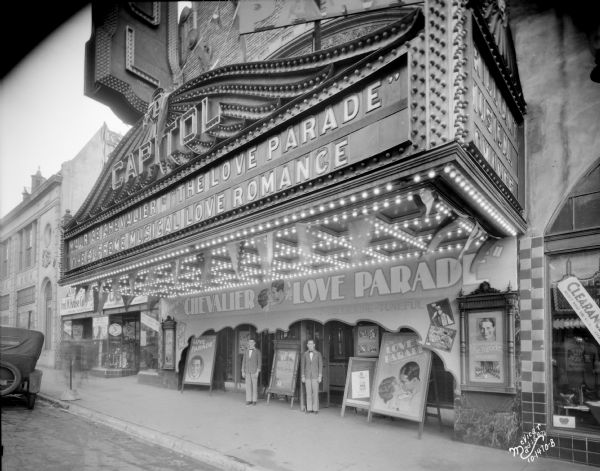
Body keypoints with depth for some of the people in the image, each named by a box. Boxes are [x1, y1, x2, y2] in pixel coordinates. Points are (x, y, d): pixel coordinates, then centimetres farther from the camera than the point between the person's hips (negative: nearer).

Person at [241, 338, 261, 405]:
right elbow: (244, 361, 9)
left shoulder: (257, 351, -5)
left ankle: (254, 400, 6)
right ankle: (249, 400, 9)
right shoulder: (246, 351, 8)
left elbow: (259, 362, -7)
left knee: (254, 385, -1)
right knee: (248, 385, 3)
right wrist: (243, 371, 3)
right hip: (247, 371, 4)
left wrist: (257, 372, -15)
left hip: (254, 370, -4)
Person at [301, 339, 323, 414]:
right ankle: (309, 409, 8)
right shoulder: (305, 354, 2)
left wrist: (320, 376, -9)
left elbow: (320, 365, -2)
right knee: (308, 392, 2)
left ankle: (315, 409, 5)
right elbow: (302, 365, 4)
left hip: (315, 375, -1)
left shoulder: (318, 354, -2)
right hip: (307, 376, 1)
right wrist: (303, 376, -1)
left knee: (315, 392, -2)